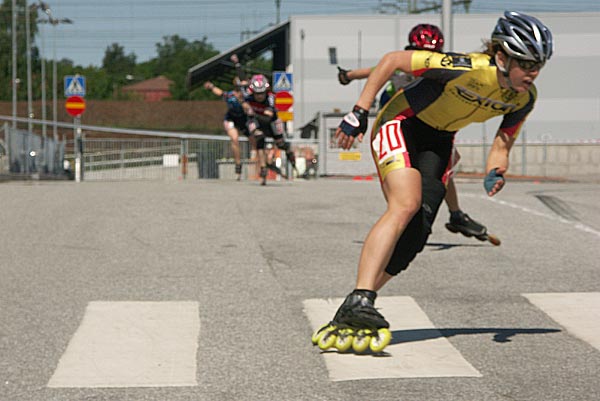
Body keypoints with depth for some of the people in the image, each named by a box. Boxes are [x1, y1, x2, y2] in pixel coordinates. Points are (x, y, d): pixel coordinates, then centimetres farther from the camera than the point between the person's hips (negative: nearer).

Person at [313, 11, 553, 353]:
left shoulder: (524, 98, -11)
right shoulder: (467, 69, -31)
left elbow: (502, 143, -1)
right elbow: (393, 59, -25)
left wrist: (495, 173, -24)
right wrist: (360, 111, -25)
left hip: (438, 141, 7)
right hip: (402, 125, -6)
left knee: (418, 230, -8)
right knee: (406, 205, -29)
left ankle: (353, 313, 0)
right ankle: (359, 301, -35)